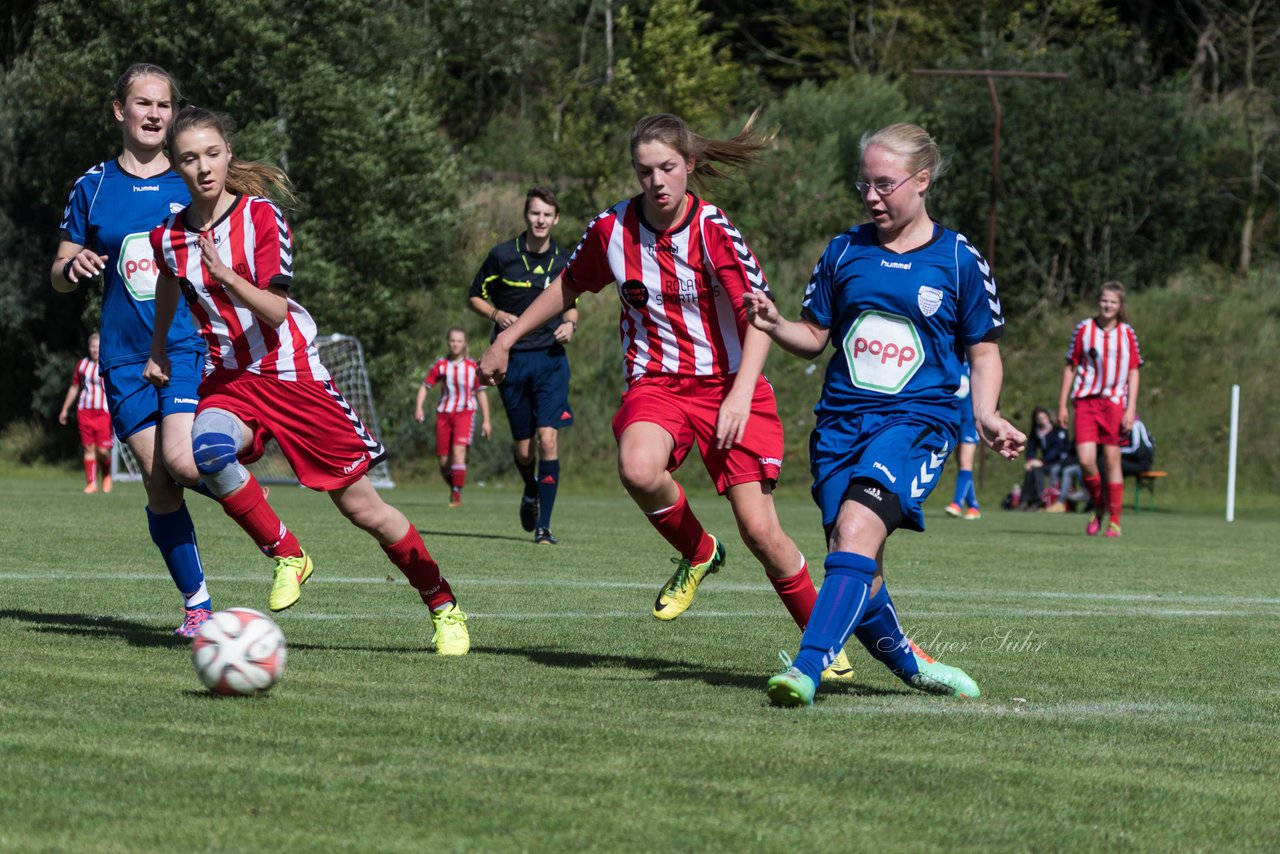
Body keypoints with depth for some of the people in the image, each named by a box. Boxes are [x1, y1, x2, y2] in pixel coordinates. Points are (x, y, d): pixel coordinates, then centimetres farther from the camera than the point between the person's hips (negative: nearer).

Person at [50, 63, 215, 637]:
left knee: (181, 460, -23)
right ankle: (197, 603, 10)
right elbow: (60, 277, 13)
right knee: (157, 482, -1)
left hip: (190, 346, -2)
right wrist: (72, 267, -11)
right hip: (125, 356, 2)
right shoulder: (93, 188, 7)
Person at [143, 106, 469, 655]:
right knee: (210, 449, -34)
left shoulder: (261, 217, -12)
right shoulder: (169, 235, 0)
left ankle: (443, 606, 17)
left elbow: (275, 310, -21)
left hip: (293, 375, -3)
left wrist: (223, 274, -35)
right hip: (228, 378, 3)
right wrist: (158, 349, 24)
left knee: (361, 506, -1)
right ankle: (286, 556, -13)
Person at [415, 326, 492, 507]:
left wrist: (486, 420, 8)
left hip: (465, 413, -2)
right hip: (444, 414, 2)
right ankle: (453, 488, 28)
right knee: (443, 459, 2)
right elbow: (425, 386, 8)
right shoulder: (441, 365, 3)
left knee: (459, 451, -21)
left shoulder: (472, 366, 1)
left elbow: (481, 393, 9)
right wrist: (419, 407, -7)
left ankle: (457, 495, -20)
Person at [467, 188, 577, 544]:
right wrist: (497, 315, -12)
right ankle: (531, 493, 40)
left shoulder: (564, 261, 4)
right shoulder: (502, 256, -3)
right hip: (512, 359, 0)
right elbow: (474, 297, 7)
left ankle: (544, 525, -9)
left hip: (551, 358, 0)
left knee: (548, 438, -13)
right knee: (523, 446, 5)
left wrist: (570, 325, -2)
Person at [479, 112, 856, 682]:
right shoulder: (612, 229, -2)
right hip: (655, 382, 2)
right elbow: (569, 285, 18)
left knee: (759, 529, -11)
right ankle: (697, 555, -1)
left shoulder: (713, 231, -14)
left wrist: (740, 395, -31)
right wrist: (506, 339, 19)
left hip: (728, 384, -2)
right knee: (638, 470, -33)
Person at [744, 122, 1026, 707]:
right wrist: (775, 325, -6)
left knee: (856, 528, -27)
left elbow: (983, 352, 10)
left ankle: (807, 668, -38)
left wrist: (986, 417, -6)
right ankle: (910, 665, 26)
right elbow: (816, 337, 15)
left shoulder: (958, 260, 2)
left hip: (918, 419, -4)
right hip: (841, 420, 4)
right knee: (859, 573, 1)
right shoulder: (844, 252, 10)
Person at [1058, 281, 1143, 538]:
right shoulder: (1084, 329, 5)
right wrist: (1062, 404, 6)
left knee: (1112, 460, 0)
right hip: (1085, 401, 0)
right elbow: (1070, 367, 9)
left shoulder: (1127, 334, 5)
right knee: (1085, 460, -11)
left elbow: (1133, 373, 6)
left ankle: (1114, 520, 9)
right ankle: (1098, 508, 14)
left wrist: (1130, 409, -3)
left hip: (1114, 401, 0)